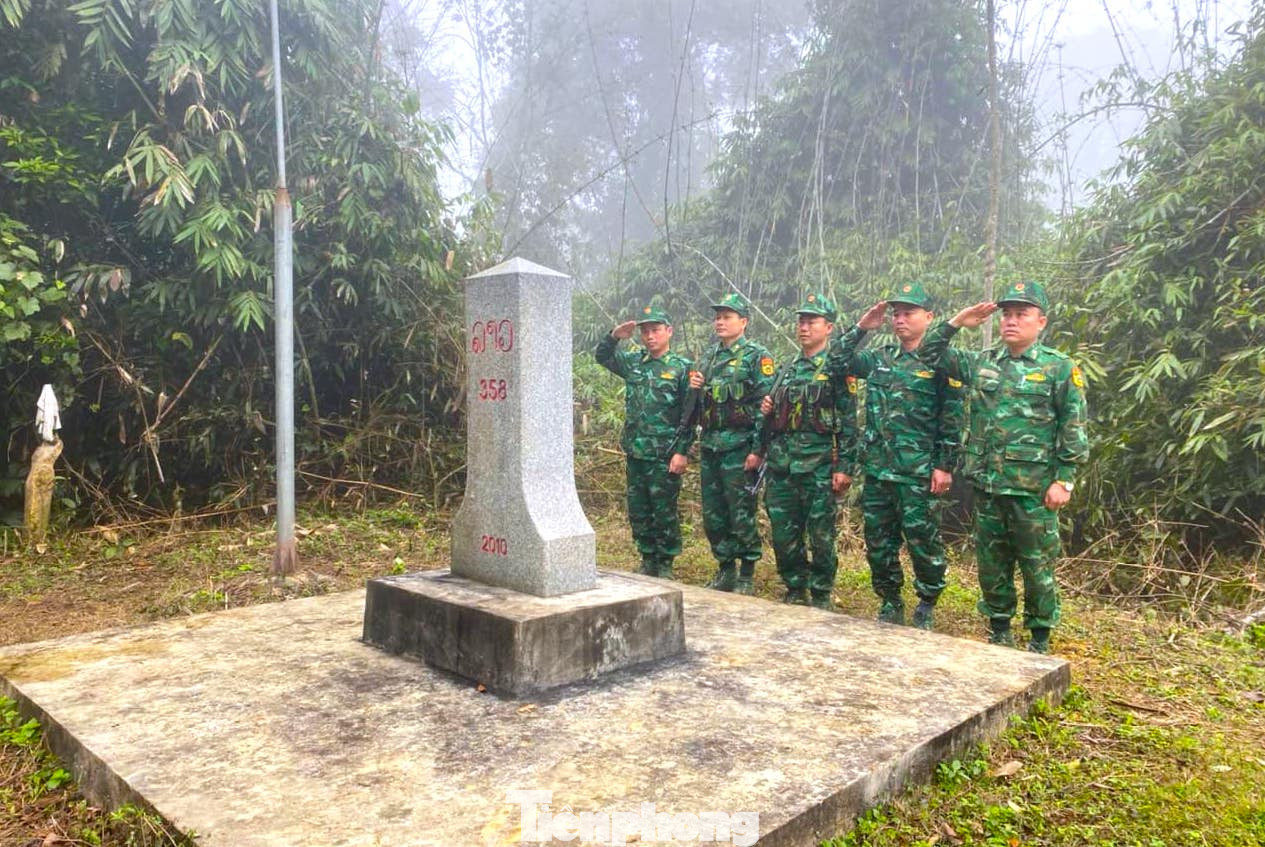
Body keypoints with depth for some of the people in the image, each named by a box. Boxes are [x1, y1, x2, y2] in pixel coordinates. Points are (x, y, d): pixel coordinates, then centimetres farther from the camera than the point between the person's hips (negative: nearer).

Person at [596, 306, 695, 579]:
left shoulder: (682, 367, -5)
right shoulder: (633, 362, 10)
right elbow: (602, 357, 21)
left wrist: (682, 451, -15)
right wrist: (614, 336, 1)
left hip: (664, 456, -6)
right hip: (635, 453, 6)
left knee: (664, 512, 2)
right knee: (638, 512, 12)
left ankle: (665, 565, 15)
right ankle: (648, 561, 25)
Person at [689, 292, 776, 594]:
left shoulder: (756, 357, -6)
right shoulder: (708, 357, 15)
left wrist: (758, 449, -17)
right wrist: (694, 388, 1)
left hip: (739, 447, -7)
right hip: (709, 445, 7)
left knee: (741, 514, -1)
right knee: (712, 514, 11)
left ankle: (747, 575, 12)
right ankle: (725, 569, 25)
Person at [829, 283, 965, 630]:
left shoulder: (941, 362, -5)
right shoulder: (879, 358, 11)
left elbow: (952, 420, -7)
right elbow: (837, 361, 14)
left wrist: (944, 466, -11)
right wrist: (861, 327, 5)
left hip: (919, 474, -5)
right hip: (877, 470, 5)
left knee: (923, 542, 3)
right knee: (878, 542, 11)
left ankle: (927, 605, 23)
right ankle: (889, 604, 26)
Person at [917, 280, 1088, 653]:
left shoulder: (1060, 369, -3)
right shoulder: (981, 363, 9)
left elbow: (1074, 431, -5)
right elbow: (928, 355, 14)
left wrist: (1064, 480, -10)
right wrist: (955, 323, 3)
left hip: (1034, 488, -4)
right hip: (987, 484, 5)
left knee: (1037, 564, 5)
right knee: (991, 561, 13)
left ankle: (1040, 636, 20)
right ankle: (999, 628, 27)